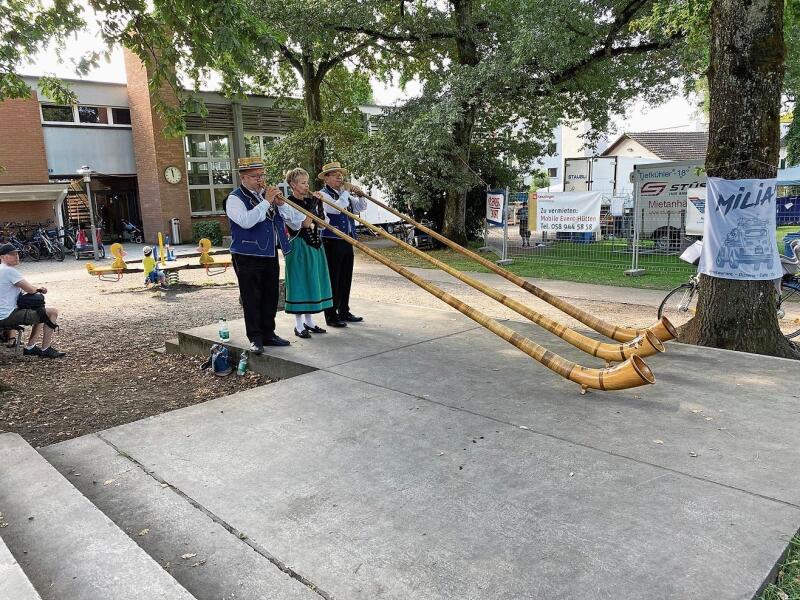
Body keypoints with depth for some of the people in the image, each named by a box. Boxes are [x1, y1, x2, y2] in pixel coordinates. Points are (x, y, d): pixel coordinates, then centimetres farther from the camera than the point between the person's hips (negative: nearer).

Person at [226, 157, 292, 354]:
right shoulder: (235, 199, -7)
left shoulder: (266, 194, 12)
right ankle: (255, 338, 9)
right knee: (252, 299, -1)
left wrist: (279, 203, -6)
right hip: (248, 258, -6)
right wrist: (266, 201, -22)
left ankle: (268, 334, 22)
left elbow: (284, 220, 13)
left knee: (270, 297, 10)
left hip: (270, 254, 6)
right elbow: (246, 221, -25)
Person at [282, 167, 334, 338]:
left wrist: (320, 204, -4)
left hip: (314, 246, 7)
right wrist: (315, 204, -18)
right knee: (300, 283, -4)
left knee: (313, 282, 10)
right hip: (299, 247, -7)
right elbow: (304, 224, -20)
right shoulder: (288, 203, -10)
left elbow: (322, 222, 10)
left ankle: (309, 321, 20)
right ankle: (299, 325, 4)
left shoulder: (310, 201, 12)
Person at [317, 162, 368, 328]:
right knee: (333, 280, -3)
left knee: (346, 278, 12)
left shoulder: (345, 194, 15)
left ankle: (344, 312, 23)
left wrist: (360, 195, 0)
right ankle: (331, 316, 3)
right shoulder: (323, 194, -6)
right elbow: (337, 208, -23)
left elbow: (361, 207, 19)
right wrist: (345, 192, -13)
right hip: (332, 241, -7)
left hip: (347, 241, 7)